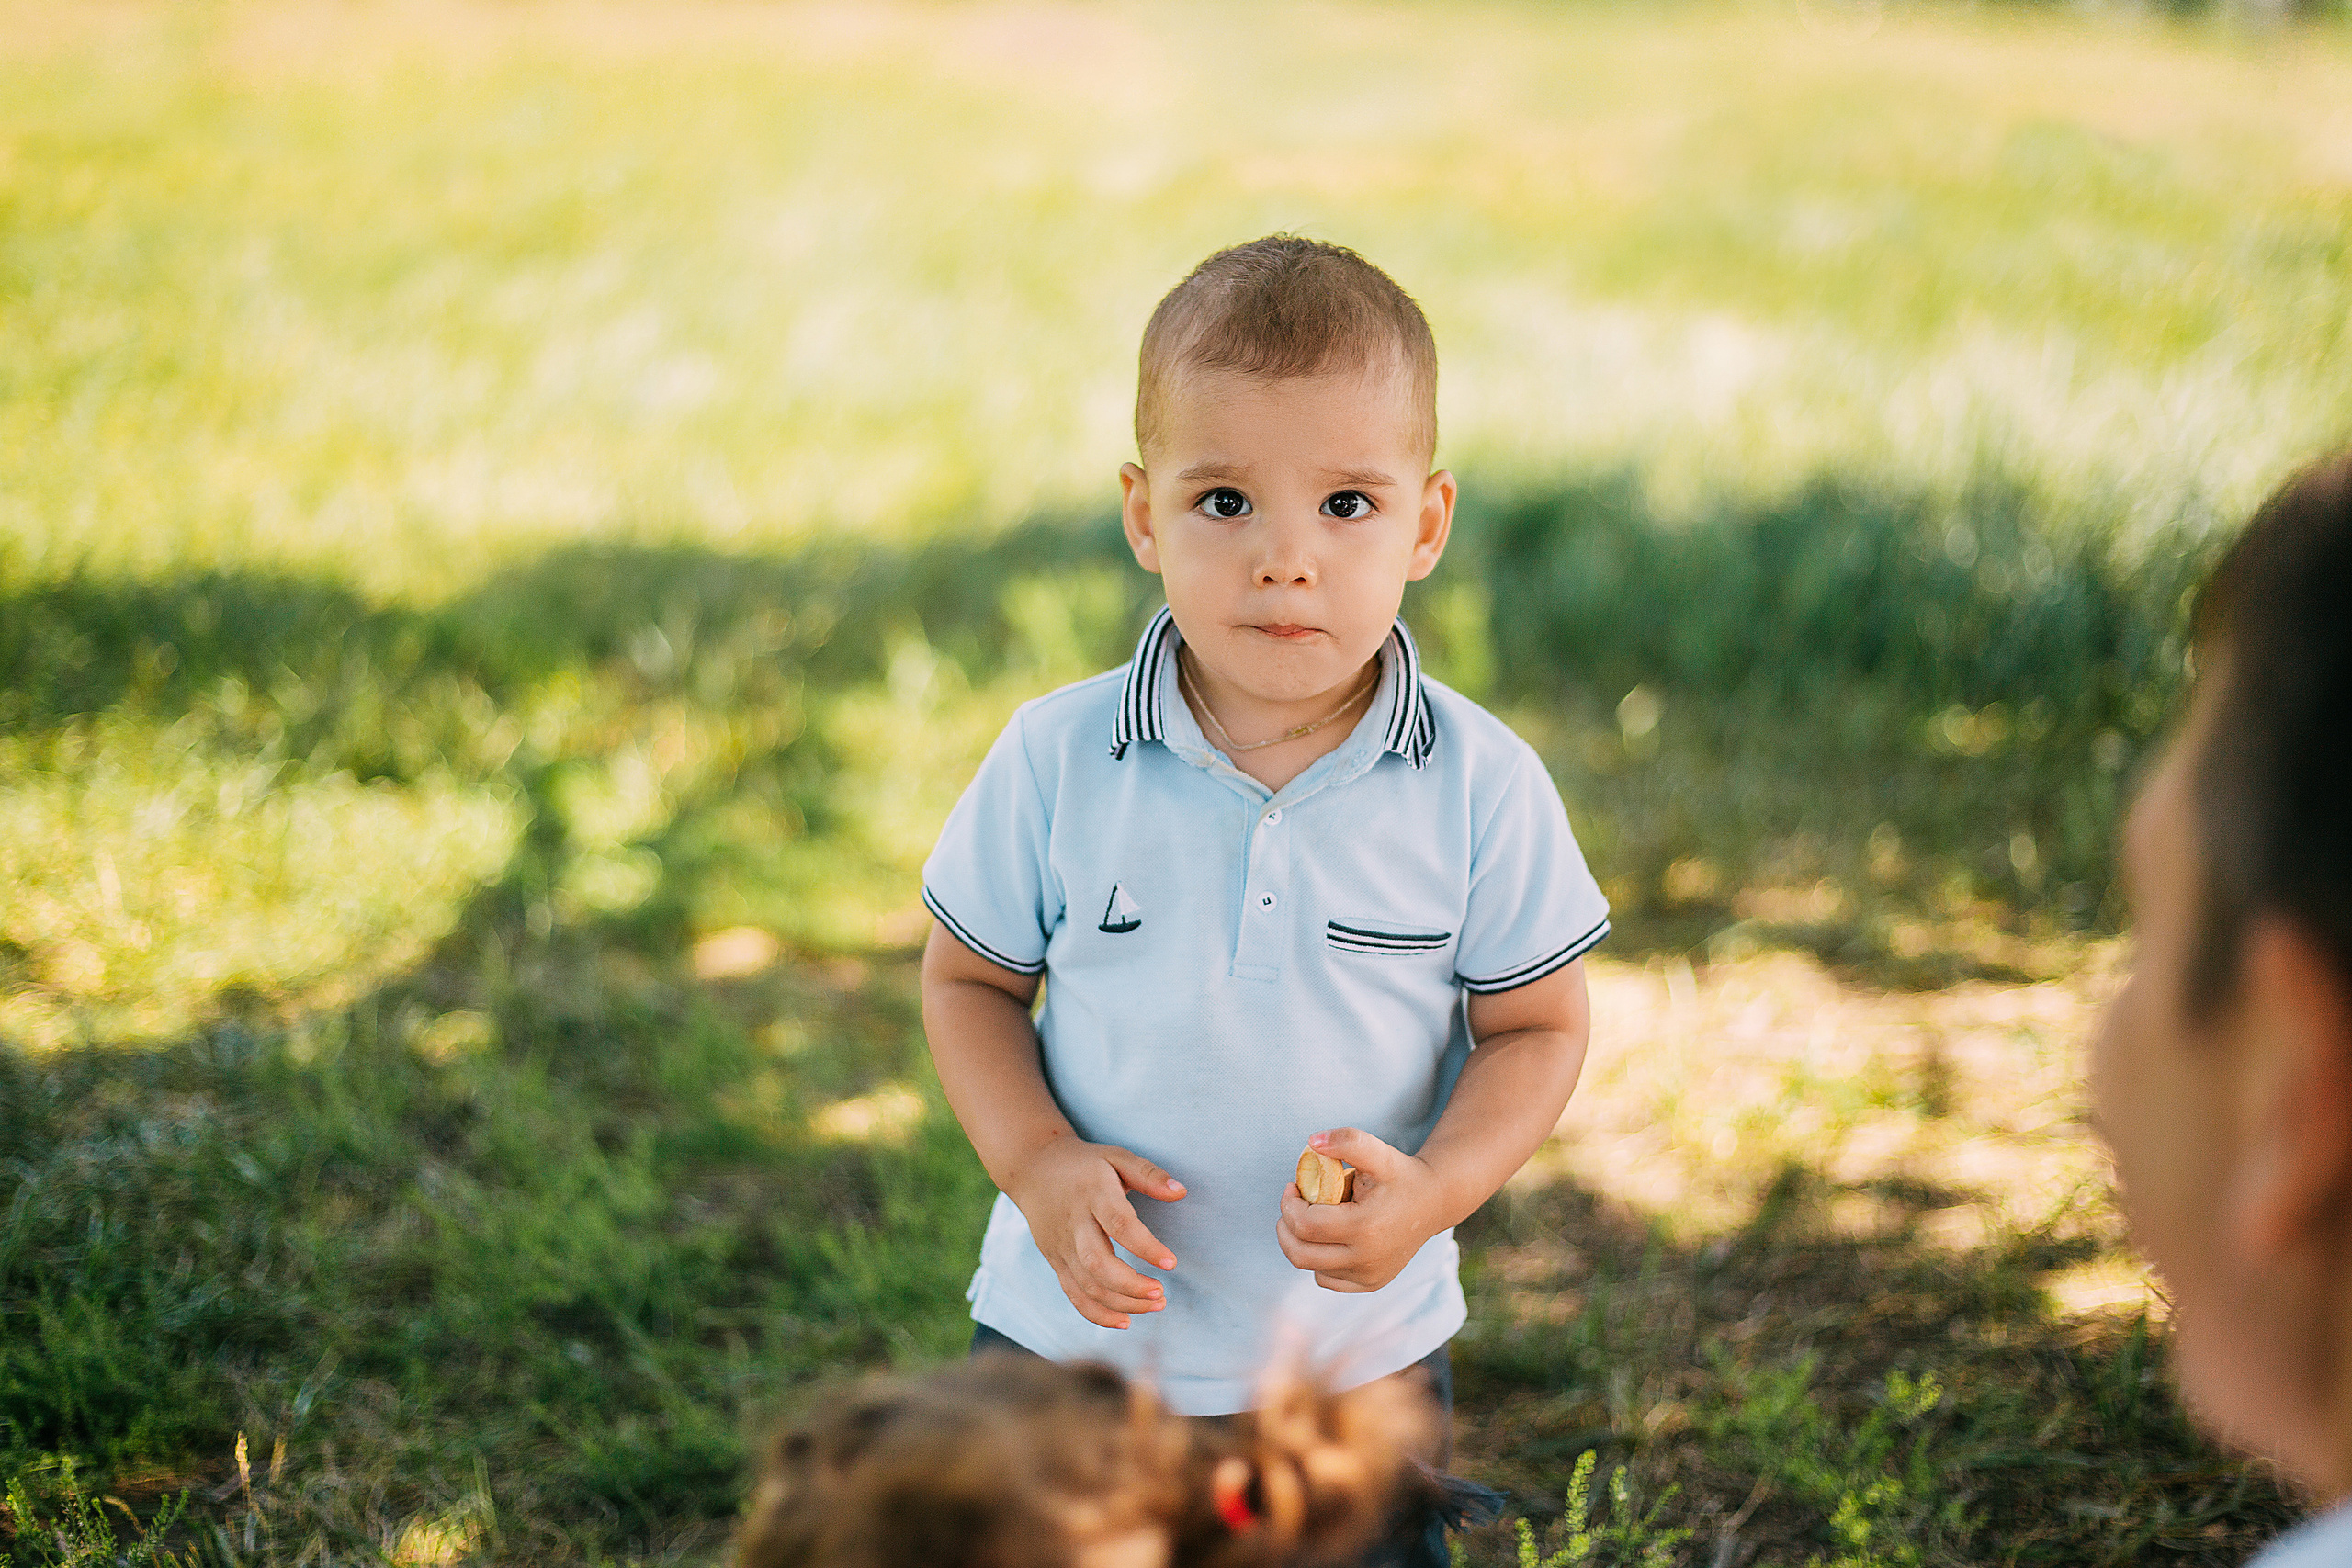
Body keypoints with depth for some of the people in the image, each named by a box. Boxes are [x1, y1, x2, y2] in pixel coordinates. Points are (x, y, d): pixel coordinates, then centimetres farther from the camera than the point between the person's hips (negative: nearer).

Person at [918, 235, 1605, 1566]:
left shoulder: (1481, 786, -13)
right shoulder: (1058, 760, -12)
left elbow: (1538, 1027, -3)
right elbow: (968, 978, 0)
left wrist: (1433, 1189, -21)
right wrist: (1038, 1163, -16)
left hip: (1362, 1355, 0)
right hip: (1077, 1337, 0)